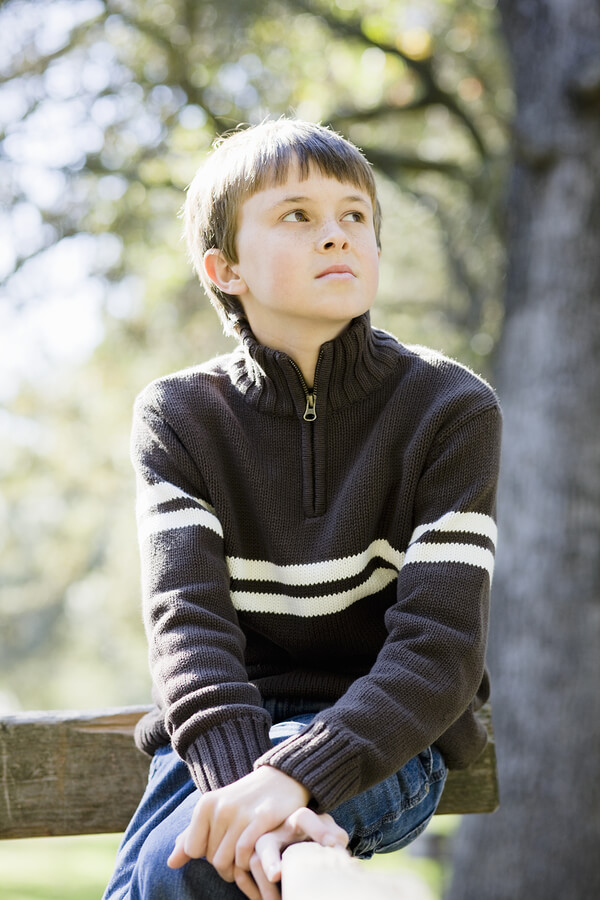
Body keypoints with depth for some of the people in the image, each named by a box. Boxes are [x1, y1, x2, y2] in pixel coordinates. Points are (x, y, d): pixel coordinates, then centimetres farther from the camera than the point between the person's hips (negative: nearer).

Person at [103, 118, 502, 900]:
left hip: (382, 741, -3)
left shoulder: (452, 410, -5)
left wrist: (294, 777, -31)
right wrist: (241, 778, -33)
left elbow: (440, 649, -15)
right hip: (227, 735, 3)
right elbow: (188, 621, -12)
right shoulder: (178, 417, 2)